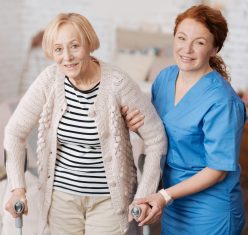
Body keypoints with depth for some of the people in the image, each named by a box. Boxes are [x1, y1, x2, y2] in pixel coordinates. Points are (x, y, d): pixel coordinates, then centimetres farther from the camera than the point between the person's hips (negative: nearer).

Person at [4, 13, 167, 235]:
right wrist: (18, 187, -13)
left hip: (109, 197, -2)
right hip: (62, 194, 3)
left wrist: (144, 196, -12)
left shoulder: (117, 83, -18)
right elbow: (15, 132, -3)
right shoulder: (50, 79, -11)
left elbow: (155, 138, -11)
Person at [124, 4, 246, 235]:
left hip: (209, 211, -6)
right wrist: (140, 126, -13)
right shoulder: (164, 77, -3)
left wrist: (165, 196, -24)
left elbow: (218, 170, -19)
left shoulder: (221, 101, -23)